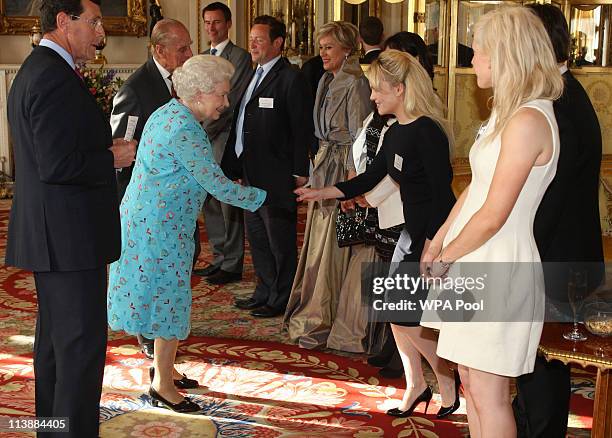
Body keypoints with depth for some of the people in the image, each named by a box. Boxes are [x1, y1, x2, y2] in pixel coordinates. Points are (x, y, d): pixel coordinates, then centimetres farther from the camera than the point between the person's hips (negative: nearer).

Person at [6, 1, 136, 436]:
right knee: (83, 342, -5)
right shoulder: (56, 76, -18)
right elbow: (57, 165, -24)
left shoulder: (34, 70, 16)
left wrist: (105, 149, 9)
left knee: (55, 340, 18)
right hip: (69, 235, -11)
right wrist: (113, 159, -10)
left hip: (51, 235, 11)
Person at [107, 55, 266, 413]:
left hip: (150, 218, 10)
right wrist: (263, 197, -11)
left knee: (163, 294, 18)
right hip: (160, 226, -10)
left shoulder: (169, 113, 8)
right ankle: (163, 385, 11)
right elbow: (219, 186, -22)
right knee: (170, 297, 0)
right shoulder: (184, 132, -24)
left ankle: (163, 367, 33)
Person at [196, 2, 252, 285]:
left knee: (229, 203, -2)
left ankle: (232, 265, 6)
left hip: (224, 137, -7)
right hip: (203, 137, 8)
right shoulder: (202, 57, 17)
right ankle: (220, 258, 22)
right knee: (209, 202, 11)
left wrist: (206, 131, -13)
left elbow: (230, 102, -13)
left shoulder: (239, 57, -7)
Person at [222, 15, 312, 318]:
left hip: (276, 176, -9)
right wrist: (236, 168, 13)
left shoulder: (291, 79, -11)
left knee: (280, 241, 3)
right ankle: (265, 291, 31)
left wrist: (300, 172, -14)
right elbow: (241, 125, 15)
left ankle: (281, 299, 15)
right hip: (250, 174, 9)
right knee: (256, 238, 17)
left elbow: (302, 129, -13)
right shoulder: (254, 76, 14)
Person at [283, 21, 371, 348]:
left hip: (342, 168, -9)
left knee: (331, 244, -3)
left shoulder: (355, 84, -13)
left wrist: (351, 180, -20)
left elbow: (360, 135, -17)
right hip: (325, 163, 9)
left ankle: (321, 322, 6)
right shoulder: (327, 81, 14)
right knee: (318, 241, 14)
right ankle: (313, 312, 26)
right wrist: (319, 165, 13)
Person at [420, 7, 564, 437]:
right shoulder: (506, 112, 12)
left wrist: (444, 259, -8)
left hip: (499, 269, -9)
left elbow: (493, 216, -20)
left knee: (489, 396, 0)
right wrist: (439, 240, 7)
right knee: (471, 381, 17)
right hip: (474, 264, 9)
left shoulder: (527, 121, -20)